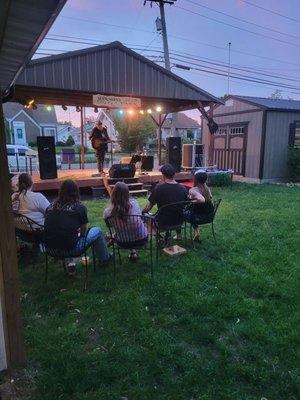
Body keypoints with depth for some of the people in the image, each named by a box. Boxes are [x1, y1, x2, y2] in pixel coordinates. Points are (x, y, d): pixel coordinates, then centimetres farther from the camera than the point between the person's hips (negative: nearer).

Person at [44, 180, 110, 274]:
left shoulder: (51, 207, 5)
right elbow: (83, 232, 0)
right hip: (71, 249, -5)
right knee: (97, 231, 16)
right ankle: (104, 258, 35)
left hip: (50, 248, 5)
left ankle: (71, 263, 27)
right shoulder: (80, 207, -7)